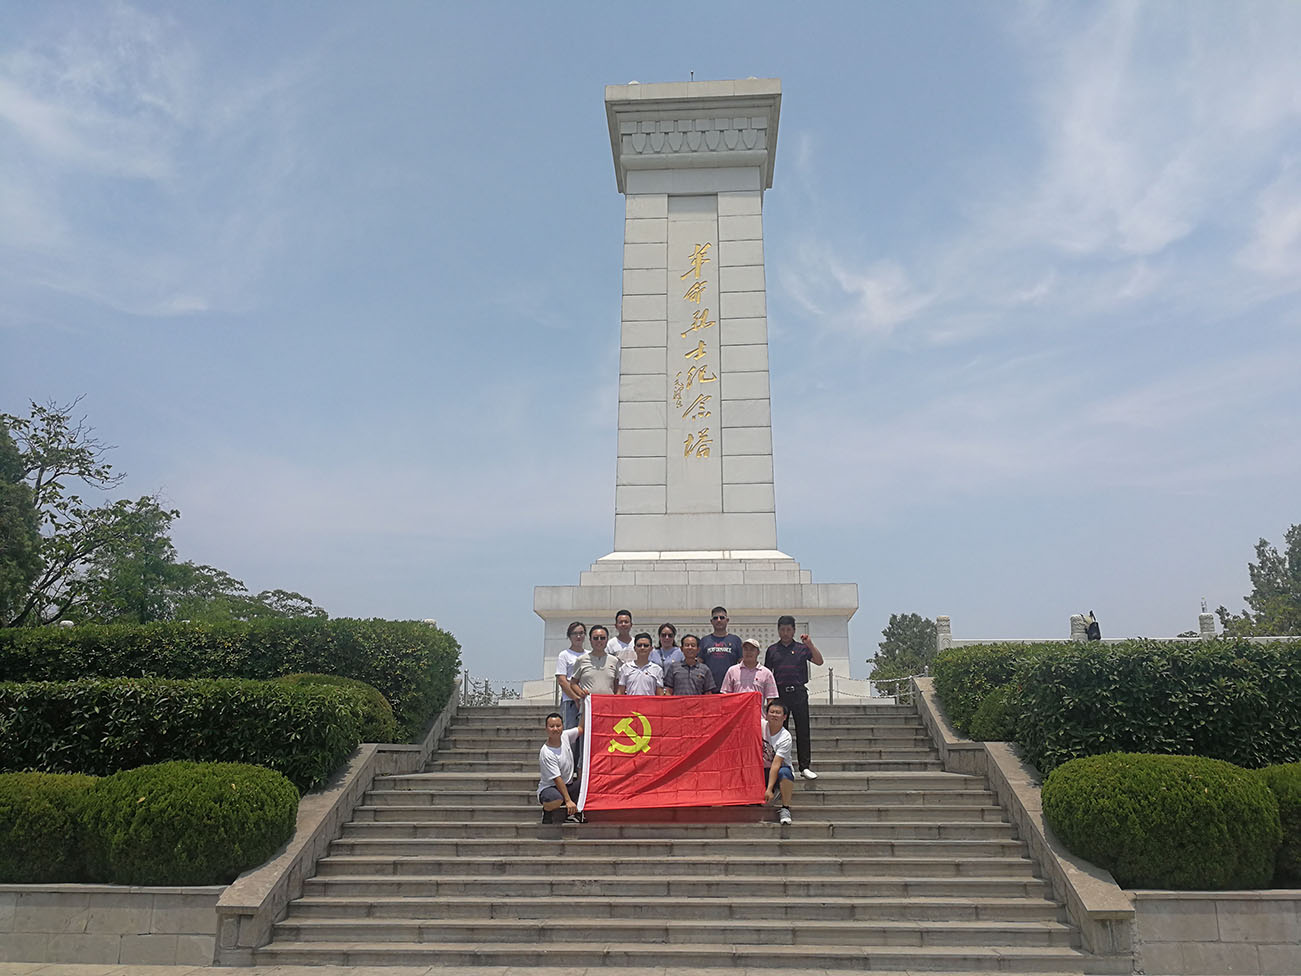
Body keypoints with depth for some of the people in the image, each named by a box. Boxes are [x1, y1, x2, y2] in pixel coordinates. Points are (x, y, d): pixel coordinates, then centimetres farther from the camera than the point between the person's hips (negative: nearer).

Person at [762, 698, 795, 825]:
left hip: (779, 770, -3)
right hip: (762, 770, 3)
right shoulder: (761, 725, -6)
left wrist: (769, 789, -30)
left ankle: (785, 809, -22)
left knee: (784, 772, -38)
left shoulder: (785, 737, -19)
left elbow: (776, 764, -25)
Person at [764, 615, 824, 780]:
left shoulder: (802, 648, 7)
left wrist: (809, 644, -16)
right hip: (780, 693, 1)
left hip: (799, 693, -1)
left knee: (803, 730, -1)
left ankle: (804, 767, 4)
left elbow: (819, 661, -5)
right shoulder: (772, 650, 10)